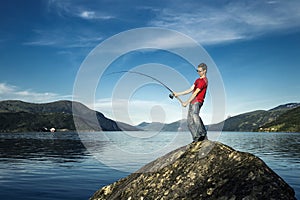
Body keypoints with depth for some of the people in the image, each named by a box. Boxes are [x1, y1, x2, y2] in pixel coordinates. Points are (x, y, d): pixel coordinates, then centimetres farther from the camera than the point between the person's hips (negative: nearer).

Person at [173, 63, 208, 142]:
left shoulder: (204, 81, -8)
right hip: (192, 102, 9)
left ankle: (202, 135, -28)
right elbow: (190, 90, 20)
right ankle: (196, 138, 5)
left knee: (194, 115, -26)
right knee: (190, 121, 5)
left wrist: (187, 102, -14)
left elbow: (195, 93, -13)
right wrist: (178, 94, 15)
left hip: (197, 102, -9)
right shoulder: (198, 80, 23)